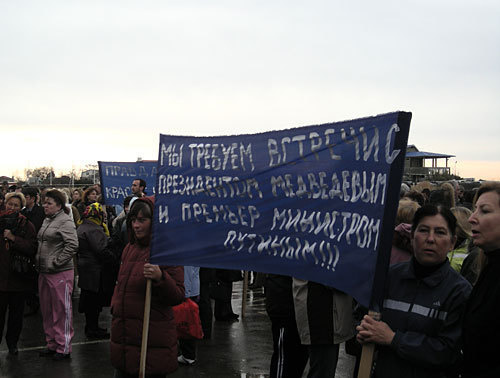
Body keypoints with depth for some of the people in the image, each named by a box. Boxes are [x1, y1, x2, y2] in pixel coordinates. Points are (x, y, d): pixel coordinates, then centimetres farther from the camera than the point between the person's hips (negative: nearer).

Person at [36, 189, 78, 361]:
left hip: (60, 273, -9)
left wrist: (56, 262, -19)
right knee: (47, 311, 16)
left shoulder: (65, 221, -13)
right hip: (44, 272, 9)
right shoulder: (47, 220, 15)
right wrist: (39, 262, 13)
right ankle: (52, 344, 29)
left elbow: (72, 245, -22)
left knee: (62, 311, 0)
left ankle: (64, 348, 9)